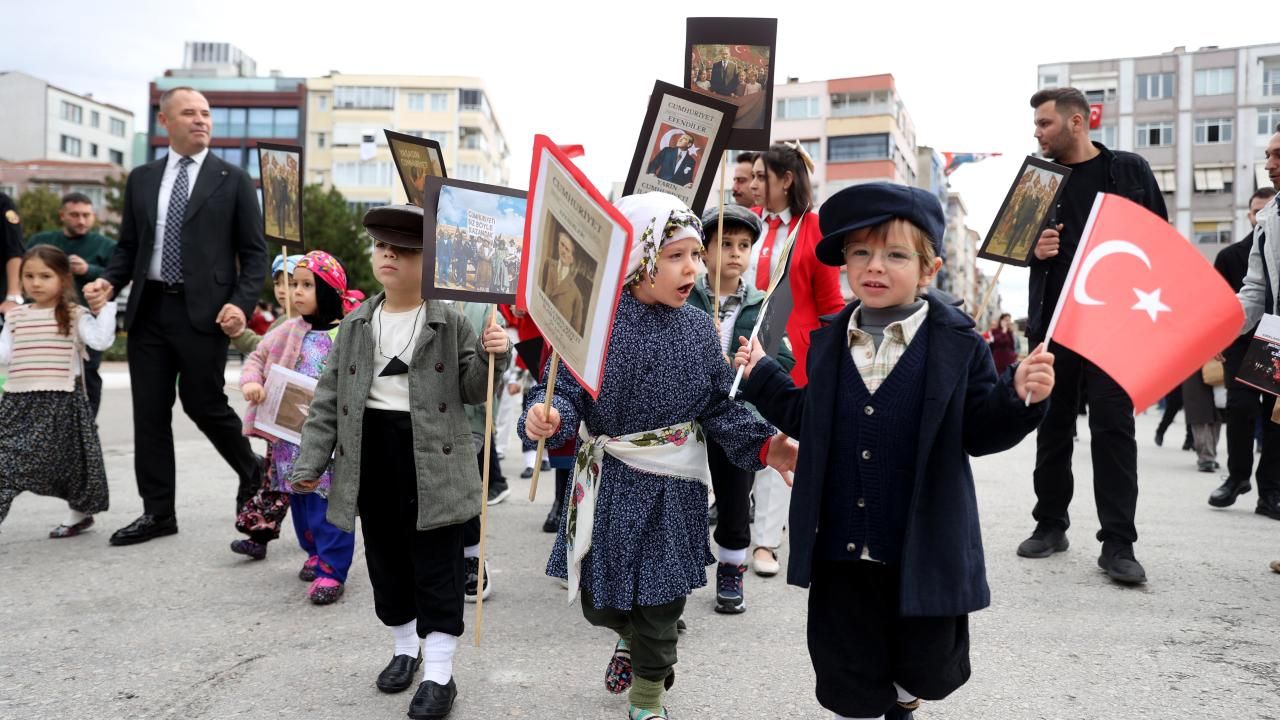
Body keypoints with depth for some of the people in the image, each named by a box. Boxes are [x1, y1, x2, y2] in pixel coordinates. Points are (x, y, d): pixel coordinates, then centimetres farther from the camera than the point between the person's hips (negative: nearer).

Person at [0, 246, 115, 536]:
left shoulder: (75, 315, -3)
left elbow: (100, 340, -18)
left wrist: (106, 304, -16)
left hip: (61, 400, -4)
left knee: (68, 459, 6)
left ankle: (80, 512, 25)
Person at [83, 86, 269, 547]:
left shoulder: (233, 180, 3)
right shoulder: (141, 179, 13)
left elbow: (254, 252, 1)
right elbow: (128, 246, 16)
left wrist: (242, 302, -13)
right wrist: (110, 282, -3)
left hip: (203, 311, -4)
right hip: (148, 309, 4)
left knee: (203, 404, -1)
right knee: (149, 413, 6)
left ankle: (251, 471, 27)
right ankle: (157, 512, 17)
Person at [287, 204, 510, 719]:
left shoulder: (451, 324, -4)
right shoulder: (355, 324, 6)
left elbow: (473, 390, -1)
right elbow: (330, 398, 7)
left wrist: (491, 356, -21)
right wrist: (311, 462, 3)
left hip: (432, 459, -4)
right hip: (371, 454, 4)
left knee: (436, 565, 2)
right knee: (386, 559, 16)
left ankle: (439, 673, 11)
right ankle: (405, 648, 36)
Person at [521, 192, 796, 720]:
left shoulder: (698, 327, -3)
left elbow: (719, 408, 1)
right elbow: (568, 390, -14)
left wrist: (766, 446, -13)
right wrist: (546, 418, -37)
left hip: (674, 486, 1)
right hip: (608, 482, -1)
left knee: (660, 603, 10)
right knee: (599, 602, 15)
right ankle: (630, 639, 52)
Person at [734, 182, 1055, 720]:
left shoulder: (958, 343, -8)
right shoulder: (828, 342, 3)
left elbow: (977, 431, -8)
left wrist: (1019, 397, -26)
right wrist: (762, 376, 12)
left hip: (923, 547, -2)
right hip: (841, 549, 2)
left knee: (927, 668, 19)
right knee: (848, 676, 13)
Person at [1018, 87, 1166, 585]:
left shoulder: (1129, 170, 2)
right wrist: (1032, 247, -8)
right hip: (1052, 321, 3)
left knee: (1113, 427, -5)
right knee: (1051, 425, 9)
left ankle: (1118, 545, 0)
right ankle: (1051, 525, 21)